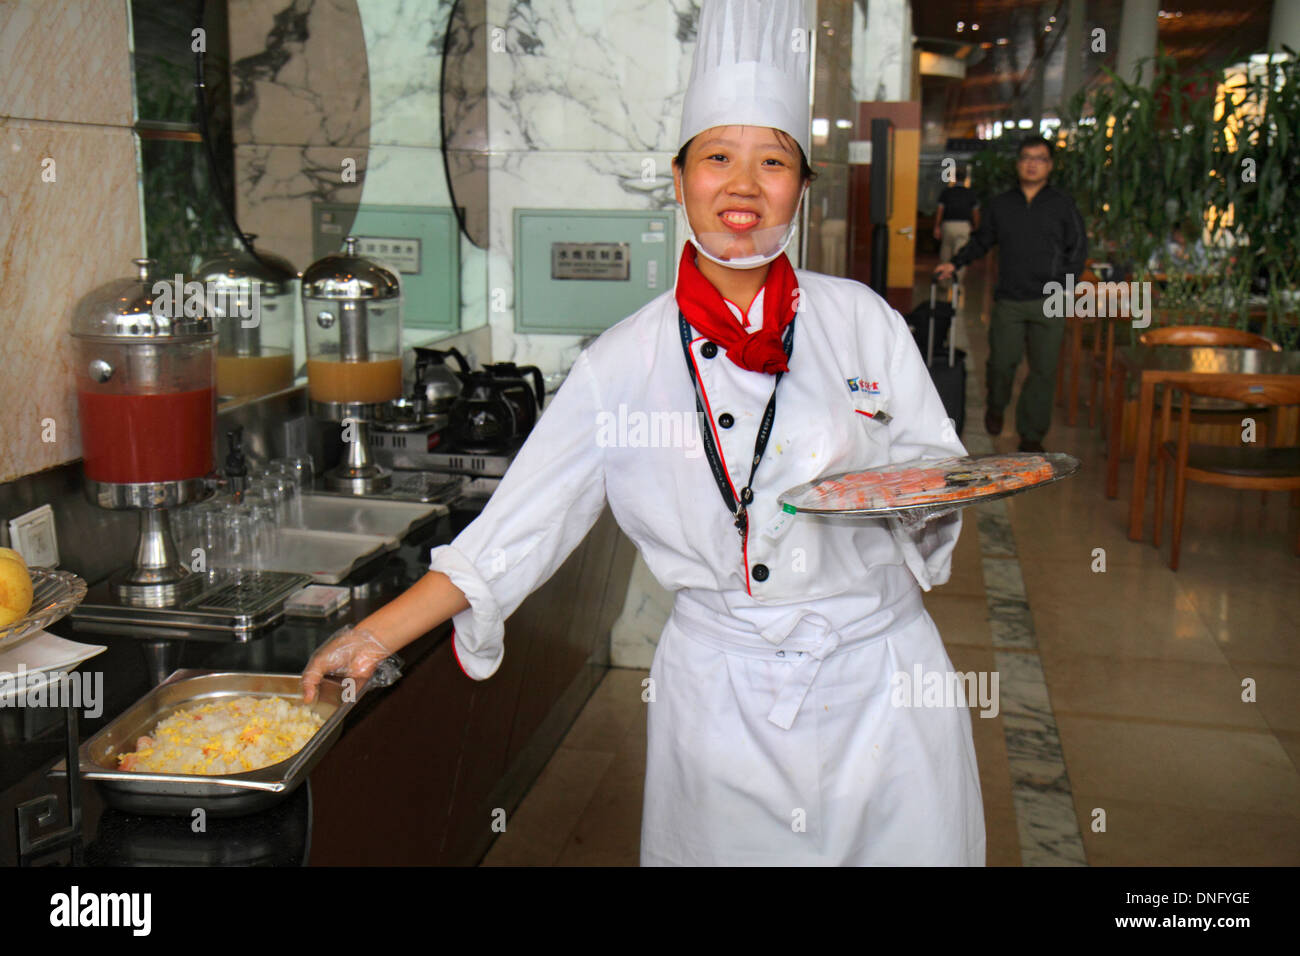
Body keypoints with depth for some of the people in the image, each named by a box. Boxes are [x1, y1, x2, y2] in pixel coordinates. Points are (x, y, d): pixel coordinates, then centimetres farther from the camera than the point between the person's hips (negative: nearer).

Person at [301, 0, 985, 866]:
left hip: (882, 681, 2)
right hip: (722, 694, -1)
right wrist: (377, 636, -6)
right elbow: (517, 525, -2)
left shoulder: (861, 321, -1)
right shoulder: (628, 362, -4)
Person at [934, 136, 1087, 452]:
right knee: (1001, 362, -3)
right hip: (1009, 299, 1)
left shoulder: (1063, 205, 7)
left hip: (1049, 302, -1)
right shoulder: (1001, 204, 11)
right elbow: (981, 241, 24)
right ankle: (996, 407, 30)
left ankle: (1031, 435, 11)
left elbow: (1078, 248, 9)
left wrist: (1065, 284, -2)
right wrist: (955, 263, 16)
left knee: (1044, 369, -1)